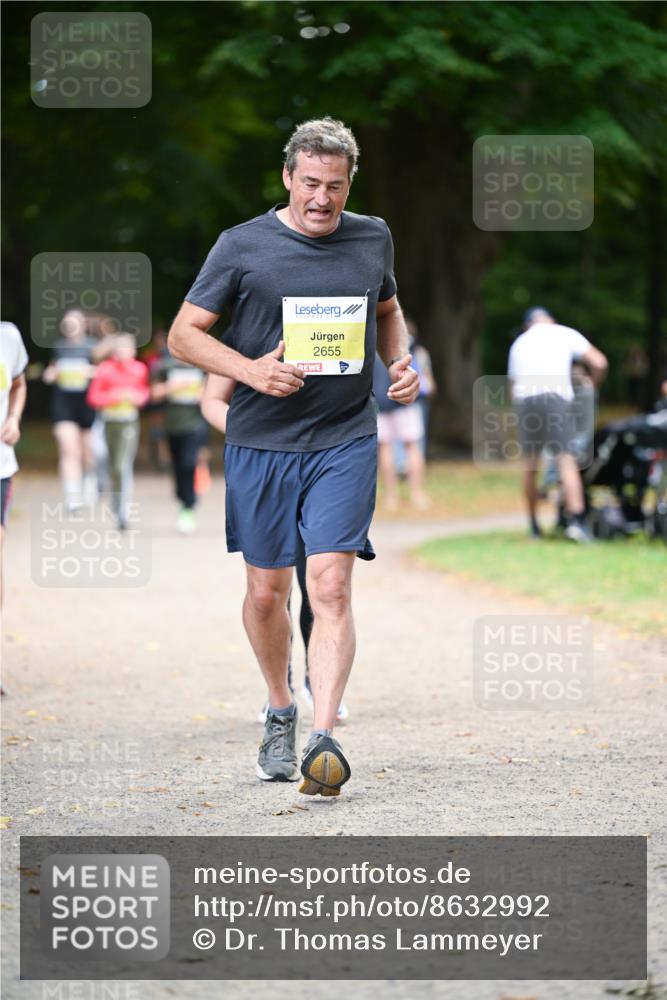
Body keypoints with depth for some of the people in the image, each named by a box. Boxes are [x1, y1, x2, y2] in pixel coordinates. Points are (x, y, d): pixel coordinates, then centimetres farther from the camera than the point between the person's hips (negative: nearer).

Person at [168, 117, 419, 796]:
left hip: (345, 441, 0)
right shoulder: (242, 246, -3)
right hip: (261, 441, 0)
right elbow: (183, 333, -1)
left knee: (330, 586, -13)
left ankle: (323, 740, -17)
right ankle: (280, 713, 32)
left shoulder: (372, 239, 7)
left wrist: (399, 363, 7)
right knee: (267, 590, 7)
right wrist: (250, 370, -16)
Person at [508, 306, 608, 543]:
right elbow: (599, 362, 6)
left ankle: (534, 524, 19)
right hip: (555, 397, -4)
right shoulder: (565, 334, 14)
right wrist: (592, 386, 22)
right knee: (567, 459, -10)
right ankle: (576, 519, -25)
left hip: (524, 400, 4)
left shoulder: (519, 343, 27)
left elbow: (512, 384, 26)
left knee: (530, 464, 14)